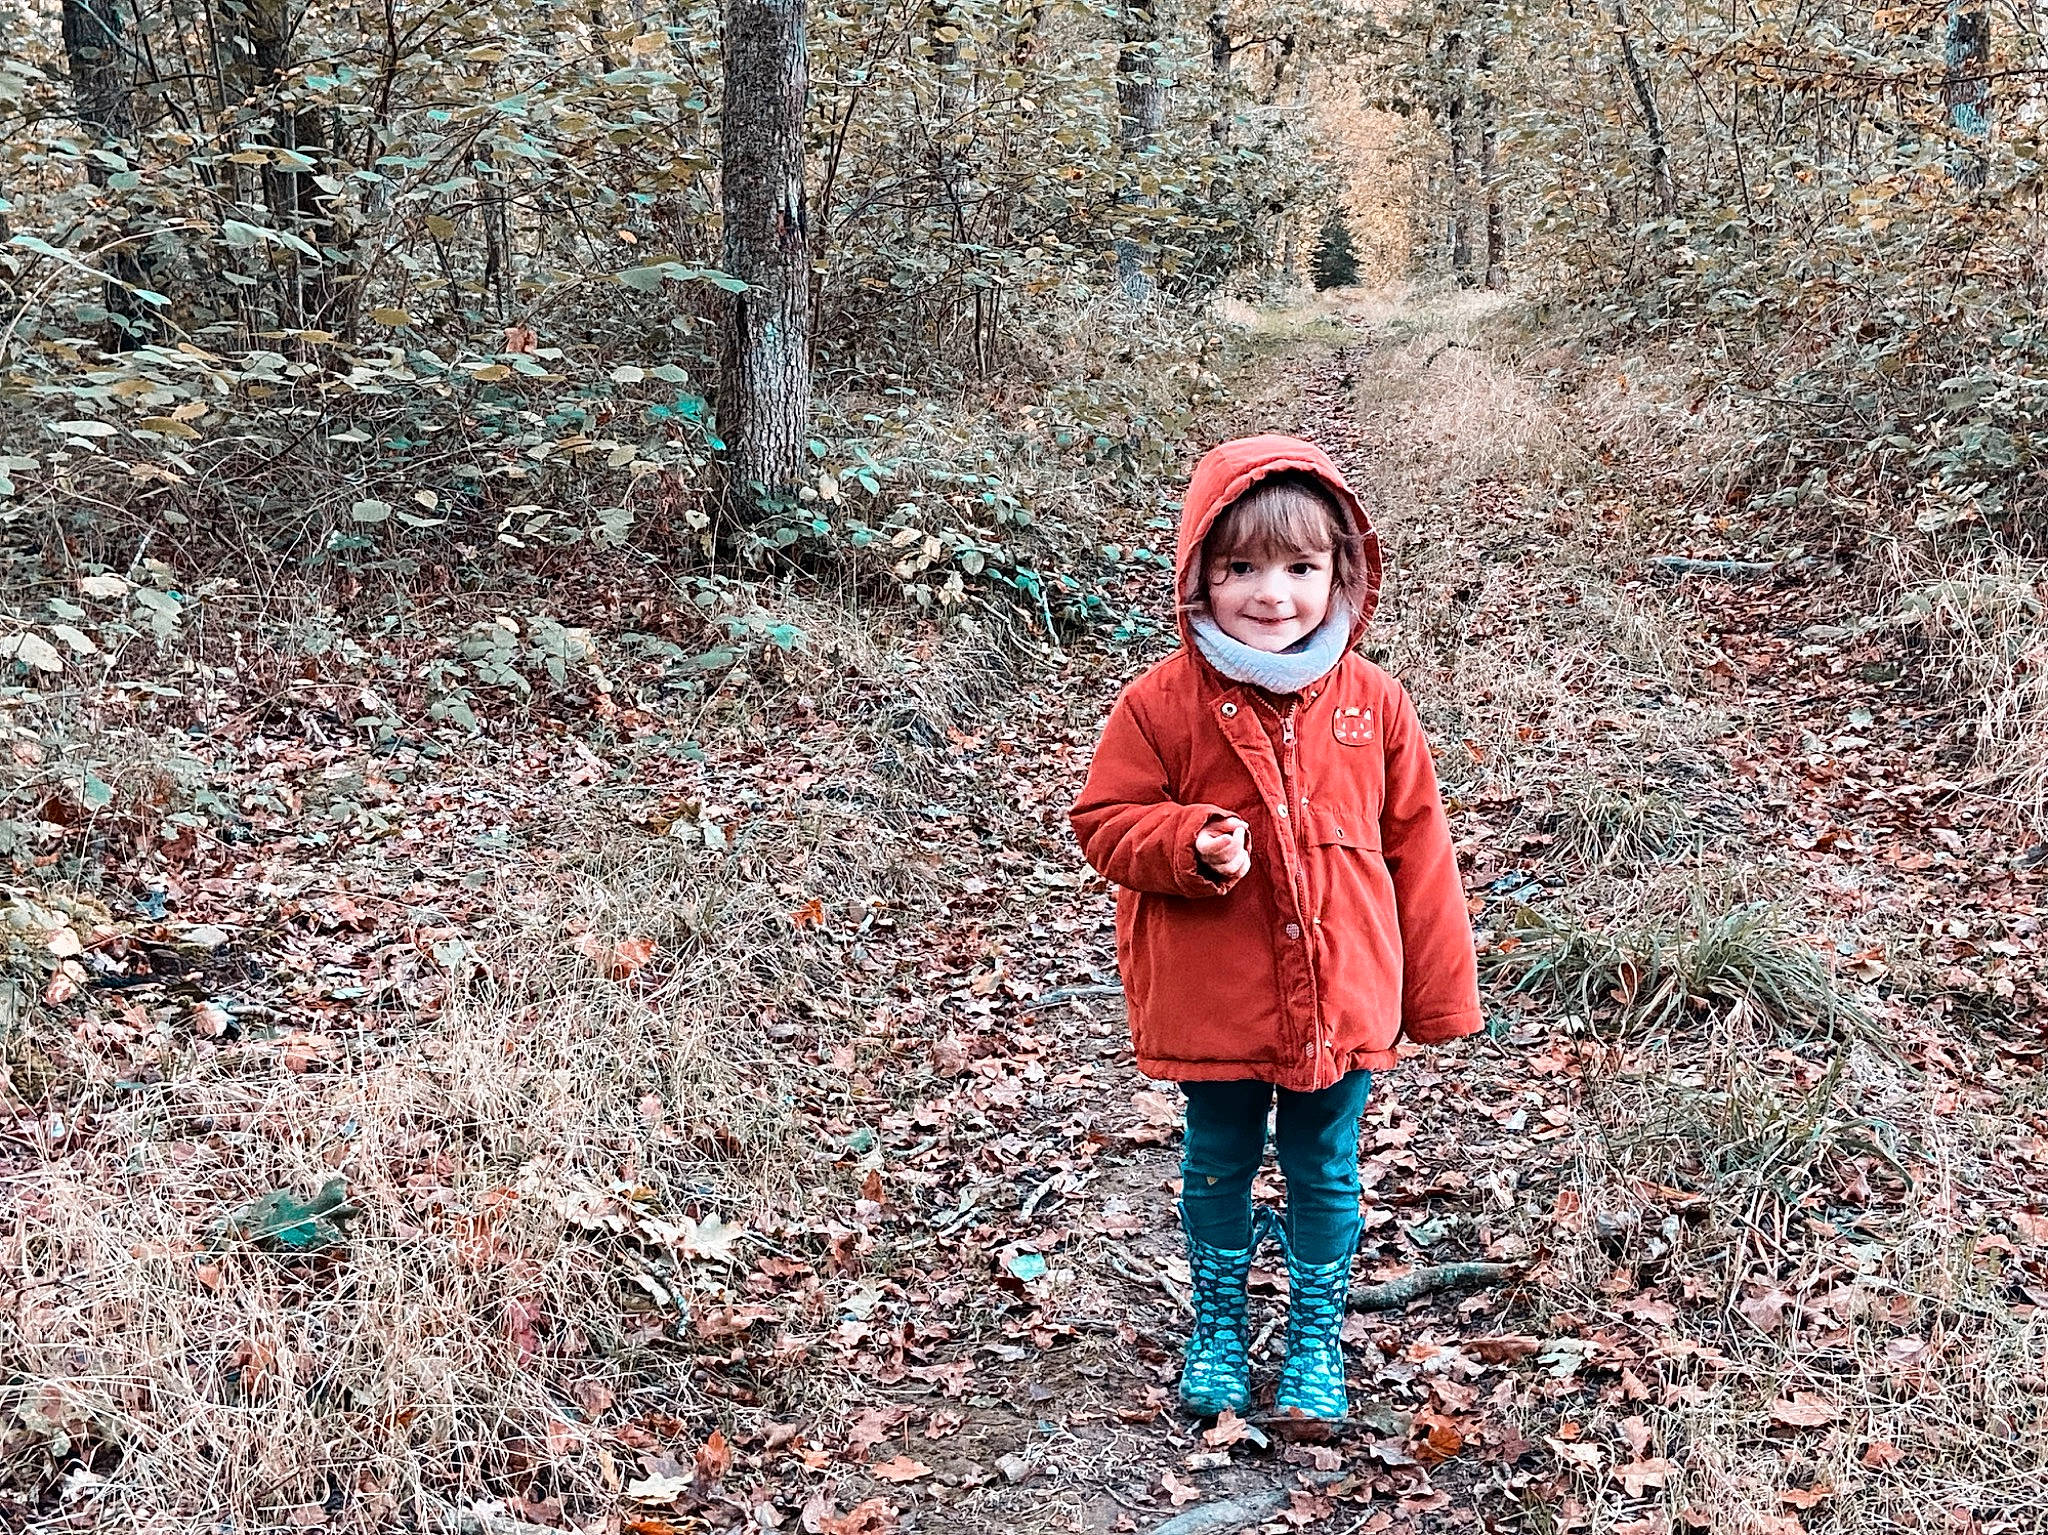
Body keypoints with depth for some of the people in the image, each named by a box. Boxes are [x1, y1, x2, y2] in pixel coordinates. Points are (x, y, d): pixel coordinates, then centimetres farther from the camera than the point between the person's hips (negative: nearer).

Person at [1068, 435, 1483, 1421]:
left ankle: (1316, 1334, 36)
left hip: (1343, 997, 1)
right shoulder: (1164, 703, -11)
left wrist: (1440, 993, 5)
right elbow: (1106, 821, -5)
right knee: (1218, 1164, 17)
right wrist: (1191, 846, -25)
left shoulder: (1372, 705, -5)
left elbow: (1416, 849, 2)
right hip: (1214, 1002, -1)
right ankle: (1217, 1322, 39)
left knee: (1324, 1169, 15)